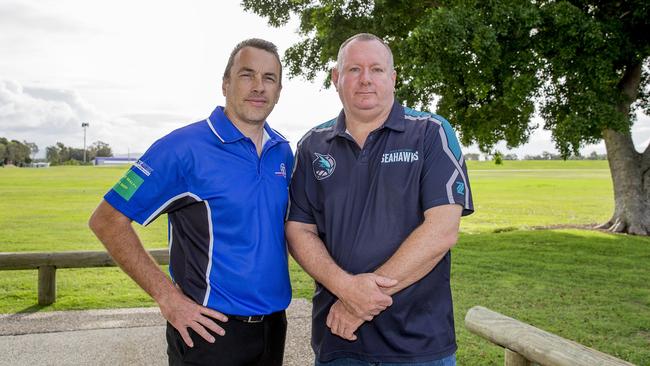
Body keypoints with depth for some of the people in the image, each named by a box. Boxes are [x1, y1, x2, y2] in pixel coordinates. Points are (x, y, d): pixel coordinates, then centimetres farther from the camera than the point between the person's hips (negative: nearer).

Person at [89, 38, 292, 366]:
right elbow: (107, 220, -12)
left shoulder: (282, 151, 4)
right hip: (209, 329, -6)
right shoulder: (184, 148, -14)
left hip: (274, 324, 6)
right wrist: (168, 298, -16)